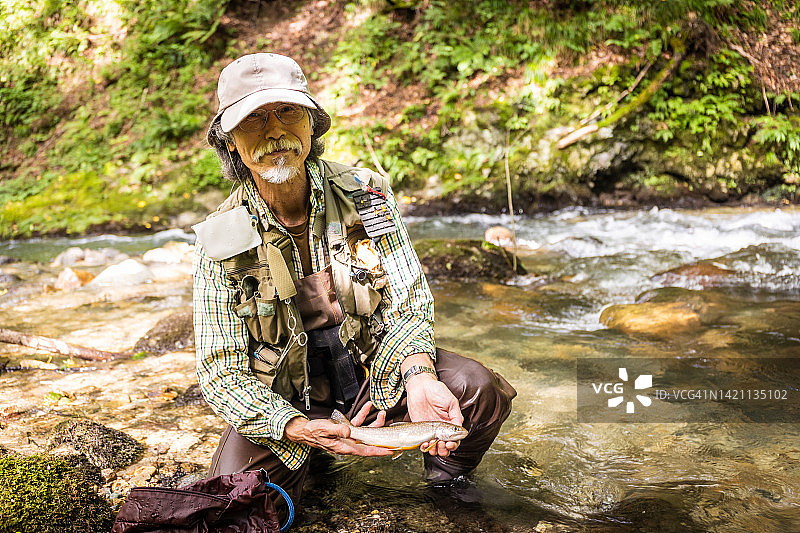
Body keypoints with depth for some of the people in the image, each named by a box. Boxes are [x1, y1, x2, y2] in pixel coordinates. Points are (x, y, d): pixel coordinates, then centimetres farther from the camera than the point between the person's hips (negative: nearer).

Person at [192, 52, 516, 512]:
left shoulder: (367, 193, -10)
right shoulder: (222, 241, -13)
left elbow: (409, 304, -9)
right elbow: (222, 373, -13)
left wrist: (418, 375, -32)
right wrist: (300, 429, -31)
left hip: (375, 370, 1)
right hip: (282, 399, 0)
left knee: (479, 390, -25)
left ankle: (448, 481, 9)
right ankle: (304, 457, 13)